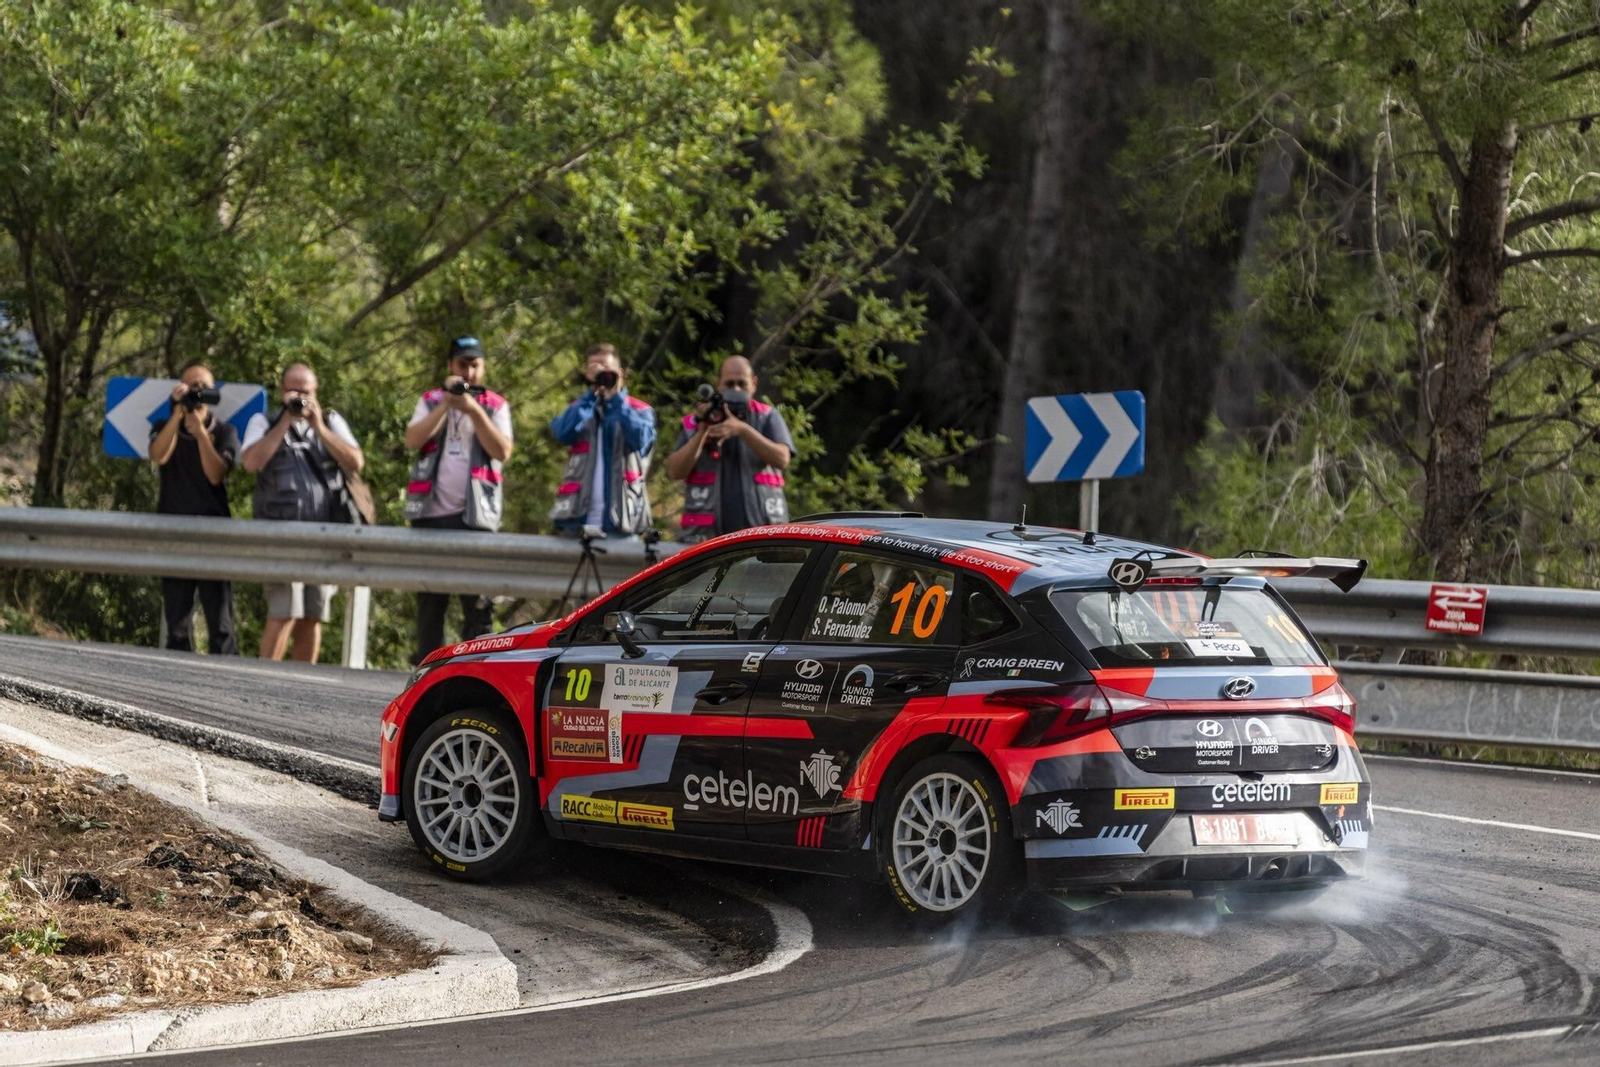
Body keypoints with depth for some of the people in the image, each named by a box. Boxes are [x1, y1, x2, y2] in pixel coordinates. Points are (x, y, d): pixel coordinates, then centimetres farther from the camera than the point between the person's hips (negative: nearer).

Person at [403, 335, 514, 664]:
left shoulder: (495, 405, 8)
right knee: (430, 599, 5)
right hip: (432, 513, 2)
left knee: (479, 602, -8)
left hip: (475, 514, -2)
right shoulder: (430, 401, 12)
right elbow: (413, 440, -4)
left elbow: (502, 451, -6)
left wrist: (474, 411, -15)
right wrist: (446, 405, -12)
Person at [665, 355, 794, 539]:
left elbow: (782, 460, -7)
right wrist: (702, 432, -10)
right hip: (707, 533, 0)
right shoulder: (694, 423, 11)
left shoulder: (768, 417, 9)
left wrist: (742, 429, -18)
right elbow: (675, 472, 2)